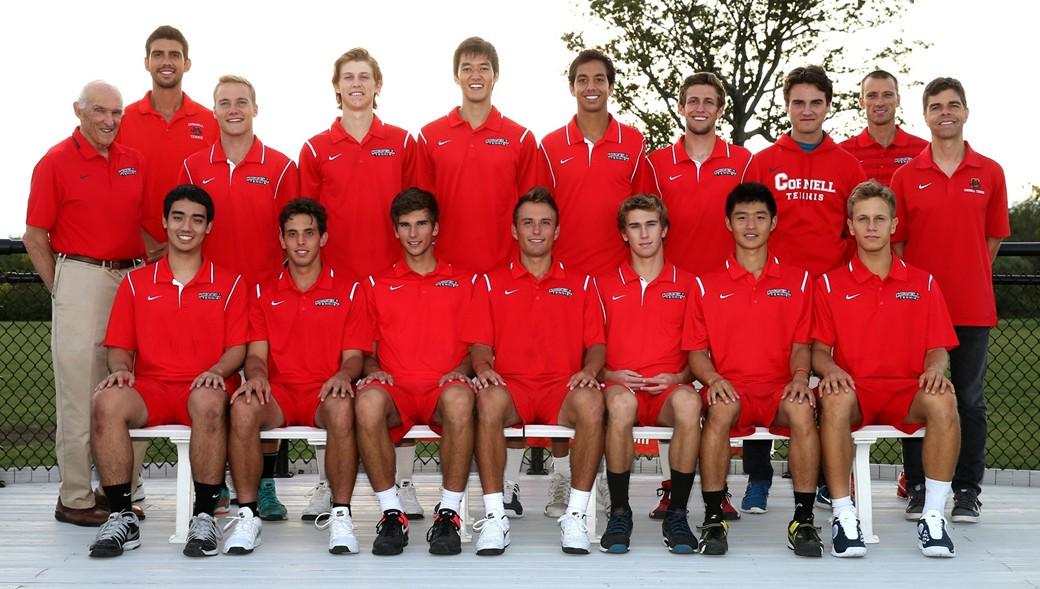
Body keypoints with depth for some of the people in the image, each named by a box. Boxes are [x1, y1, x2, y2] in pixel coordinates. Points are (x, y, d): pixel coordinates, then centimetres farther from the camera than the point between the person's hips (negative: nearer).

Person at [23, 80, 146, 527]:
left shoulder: (133, 161, 12)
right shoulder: (56, 162, -2)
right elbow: (34, 238, -1)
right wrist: (61, 289, -3)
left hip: (132, 279, 5)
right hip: (81, 277, -5)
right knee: (80, 393, -2)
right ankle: (75, 499, 6)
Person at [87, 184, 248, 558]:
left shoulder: (229, 284, 12)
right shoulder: (136, 283, 17)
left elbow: (237, 348, 5)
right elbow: (119, 346, 15)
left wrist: (215, 371, -15)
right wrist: (120, 369, -8)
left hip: (202, 389, -2)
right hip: (149, 388, 2)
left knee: (209, 400, -40)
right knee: (108, 400, -33)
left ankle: (205, 517, -29)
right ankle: (121, 517, -24)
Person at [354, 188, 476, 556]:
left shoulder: (462, 282, 19)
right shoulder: (377, 285, 21)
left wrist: (460, 370, -6)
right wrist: (373, 370, -4)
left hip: (443, 389, -1)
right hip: (395, 390, 1)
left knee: (459, 398, -40)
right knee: (367, 400, -38)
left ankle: (449, 514, -27)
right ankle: (391, 514, -24)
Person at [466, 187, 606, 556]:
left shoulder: (580, 284, 19)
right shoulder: (492, 283, 17)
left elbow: (596, 345, 11)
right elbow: (479, 345, 10)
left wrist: (588, 370, -11)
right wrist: (483, 367, -14)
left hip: (562, 388, 1)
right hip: (510, 386, 0)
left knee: (590, 400, -36)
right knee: (489, 399, -38)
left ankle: (576, 515, -26)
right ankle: (494, 517, -30)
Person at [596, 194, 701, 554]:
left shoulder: (687, 285, 14)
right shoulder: (604, 286, 15)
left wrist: (677, 377, -6)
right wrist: (611, 375, -7)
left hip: (669, 390, 0)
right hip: (620, 385, 0)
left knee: (688, 402, -38)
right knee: (620, 403, -39)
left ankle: (677, 514, -23)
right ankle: (619, 513, -23)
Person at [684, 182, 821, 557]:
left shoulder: (797, 281, 15)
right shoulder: (708, 285, 12)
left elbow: (800, 344, 12)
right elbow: (696, 350, 8)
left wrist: (800, 376, -10)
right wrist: (712, 378, -13)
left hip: (780, 386, 1)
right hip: (729, 386, -1)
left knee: (802, 409, -35)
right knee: (722, 409, -37)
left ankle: (804, 519, -25)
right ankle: (713, 518, -26)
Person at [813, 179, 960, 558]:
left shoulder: (923, 283, 15)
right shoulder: (830, 284, 10)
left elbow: (936, 348, 11)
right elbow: (819, 349, 6)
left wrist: (934, 369, -13)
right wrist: (830, 369, -17)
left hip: (905, 390, 1)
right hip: (854, 390, -1)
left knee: (942, 400, -34)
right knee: (834, 400, -38)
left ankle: (933, 516, -25)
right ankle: (843, 516, -31)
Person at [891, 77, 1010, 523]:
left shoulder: (990, 173, 5)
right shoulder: (906, 176, 3)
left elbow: (992, 239, 9)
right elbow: (896, 241, 5)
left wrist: (970, 281, 5)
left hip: (972, 307, 0)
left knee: (969, 399, 6)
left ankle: (967, 490, 15)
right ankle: (919, 488, 15)